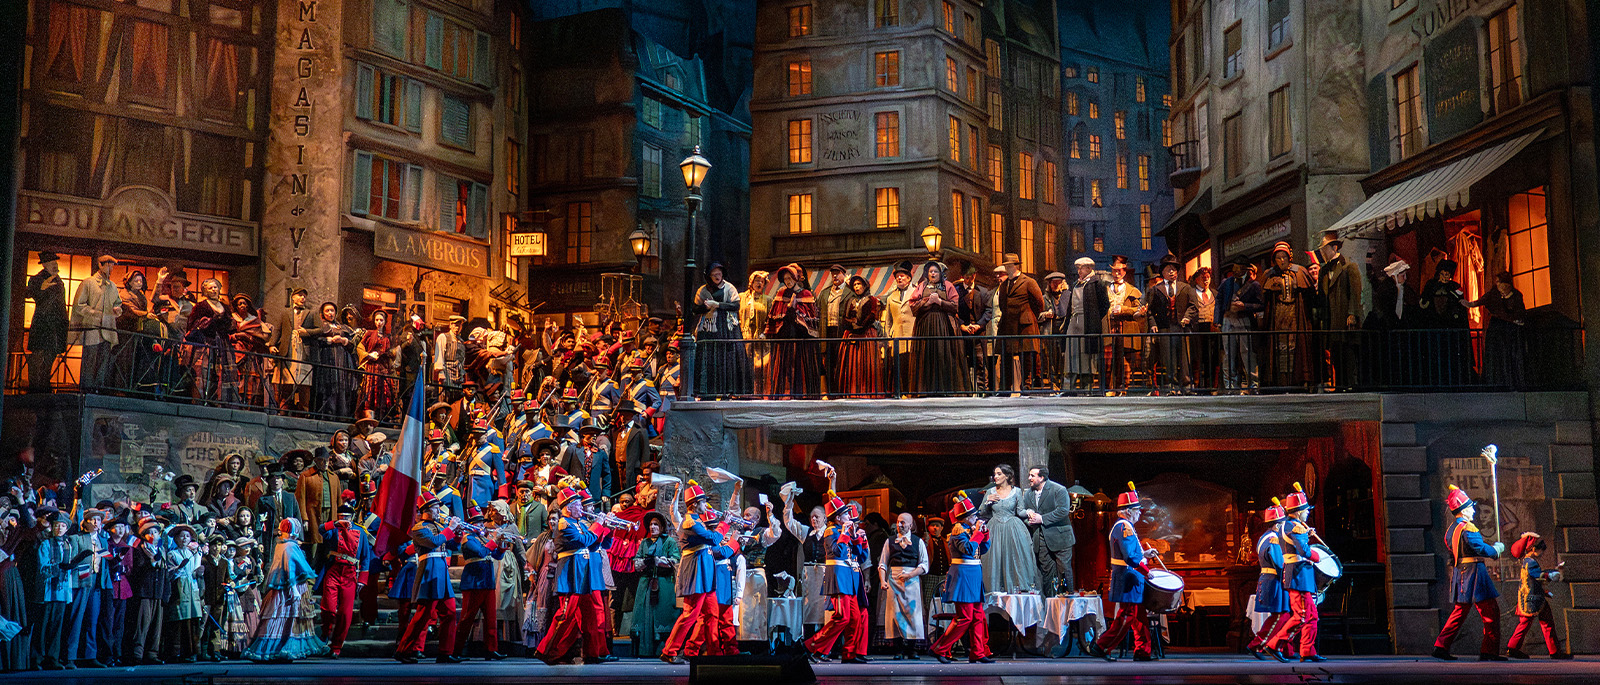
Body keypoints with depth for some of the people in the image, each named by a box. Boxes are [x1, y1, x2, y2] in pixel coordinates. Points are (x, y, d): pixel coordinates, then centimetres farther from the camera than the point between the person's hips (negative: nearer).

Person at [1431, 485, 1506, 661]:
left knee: (1460, 611, 12)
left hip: (1459, 573, 9)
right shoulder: (1467, 528, -15)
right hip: (1474, 573, -9)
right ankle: (1489, 651, 0)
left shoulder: (1451, 529, 14)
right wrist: (1497, 549, -1)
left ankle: (1441, 646, 6)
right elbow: (1481, 549, -21)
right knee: (1491, 612, -1)